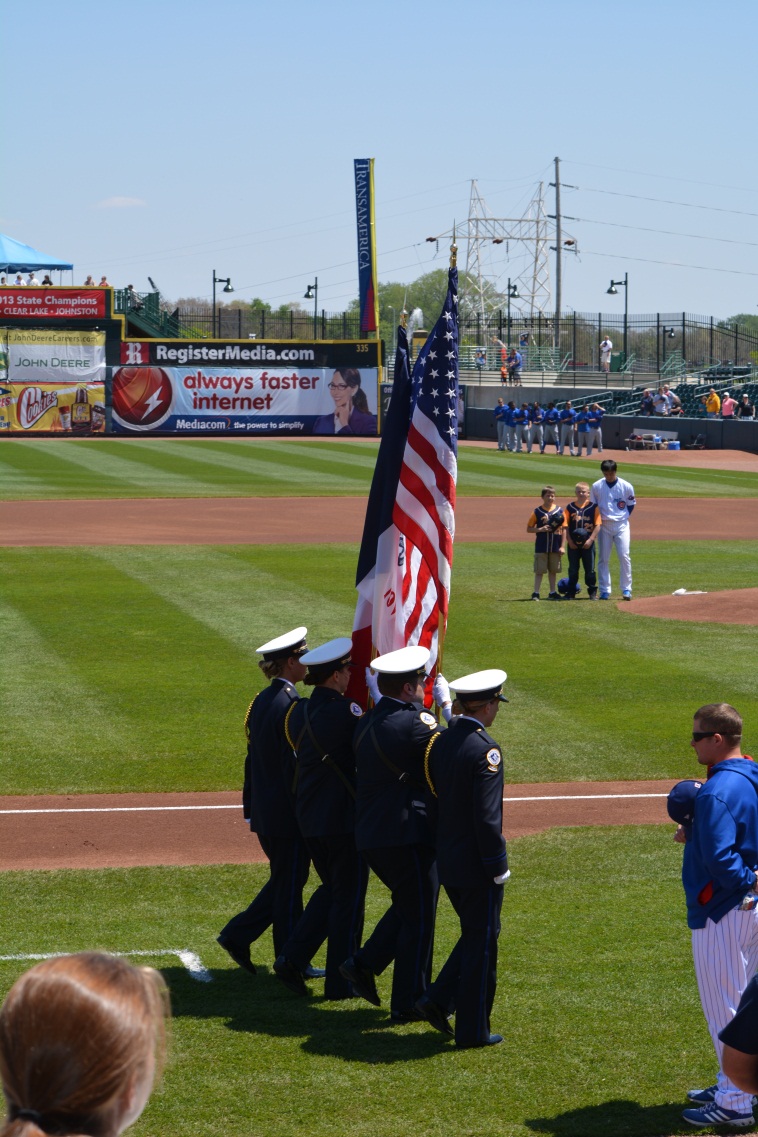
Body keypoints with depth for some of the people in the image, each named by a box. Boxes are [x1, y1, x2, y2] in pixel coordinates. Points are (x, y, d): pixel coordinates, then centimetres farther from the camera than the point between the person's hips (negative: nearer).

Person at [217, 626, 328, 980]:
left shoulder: (262, 700, 8)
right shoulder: (290, 705, -20)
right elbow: (295, 765, -21)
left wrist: (250, 808, 18)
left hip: (263, 813, 9)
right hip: (288, 814, -9)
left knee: (282, 883, 19)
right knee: (289, 888, 3)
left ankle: (237, 935, 16)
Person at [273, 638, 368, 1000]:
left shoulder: (297, 711, 6)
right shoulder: (345, 710, -18)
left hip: (309, 819, 8)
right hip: (344, 820, -8)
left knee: (333, 891, 21)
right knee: (348, 899, 5)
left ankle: (292, 959, 10)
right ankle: (340, 982, 10)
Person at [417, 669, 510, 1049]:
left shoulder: (439, 743, 4)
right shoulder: (485, 749, -20)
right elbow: (487, 817, -22)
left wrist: (442, 847, 18)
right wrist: (498, 866, -13)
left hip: (447, 861, 8)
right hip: (477, 864, -8)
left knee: (474, 936, 21)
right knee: (482, 942, 4)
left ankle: (439, 1000, 12)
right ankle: (472, 1029, 10)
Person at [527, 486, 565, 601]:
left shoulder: (559, 511, 1)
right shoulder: (537, 512, -2)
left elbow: (563, 529, 4)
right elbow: (529, 529, 1)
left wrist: (562, 546, -1)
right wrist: (540, 529, -17)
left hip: (555, 547, 2)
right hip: (541, 547, -2)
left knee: (553, 570, 10)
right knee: (539, 570, -1)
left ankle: (552, 592, 19)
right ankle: (536, 593, 3)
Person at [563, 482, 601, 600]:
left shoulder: (593, 507, -1)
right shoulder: (570, 507, 4)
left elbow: (597, 525, -3)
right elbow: (566, 525, 4)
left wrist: (590, 540, -13)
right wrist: (569, 541, -6)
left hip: (588, 543, -2)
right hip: (573, 544, 2)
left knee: (590, 569, 4)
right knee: (573, 569, 7)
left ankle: (593, 592, 11)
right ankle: (571, 593, 13)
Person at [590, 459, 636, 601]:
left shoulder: (627, 486, -3)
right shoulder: (596, 486, 0)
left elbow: (631, 504, 10)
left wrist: (624, 517, 0)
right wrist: (597, 519, -2)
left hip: (621, 525, -1)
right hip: (604, 525, 1)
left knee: (624, 556, -9)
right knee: (603, 558, 2)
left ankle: (626, 589, -2)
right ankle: (605, 591, 7)